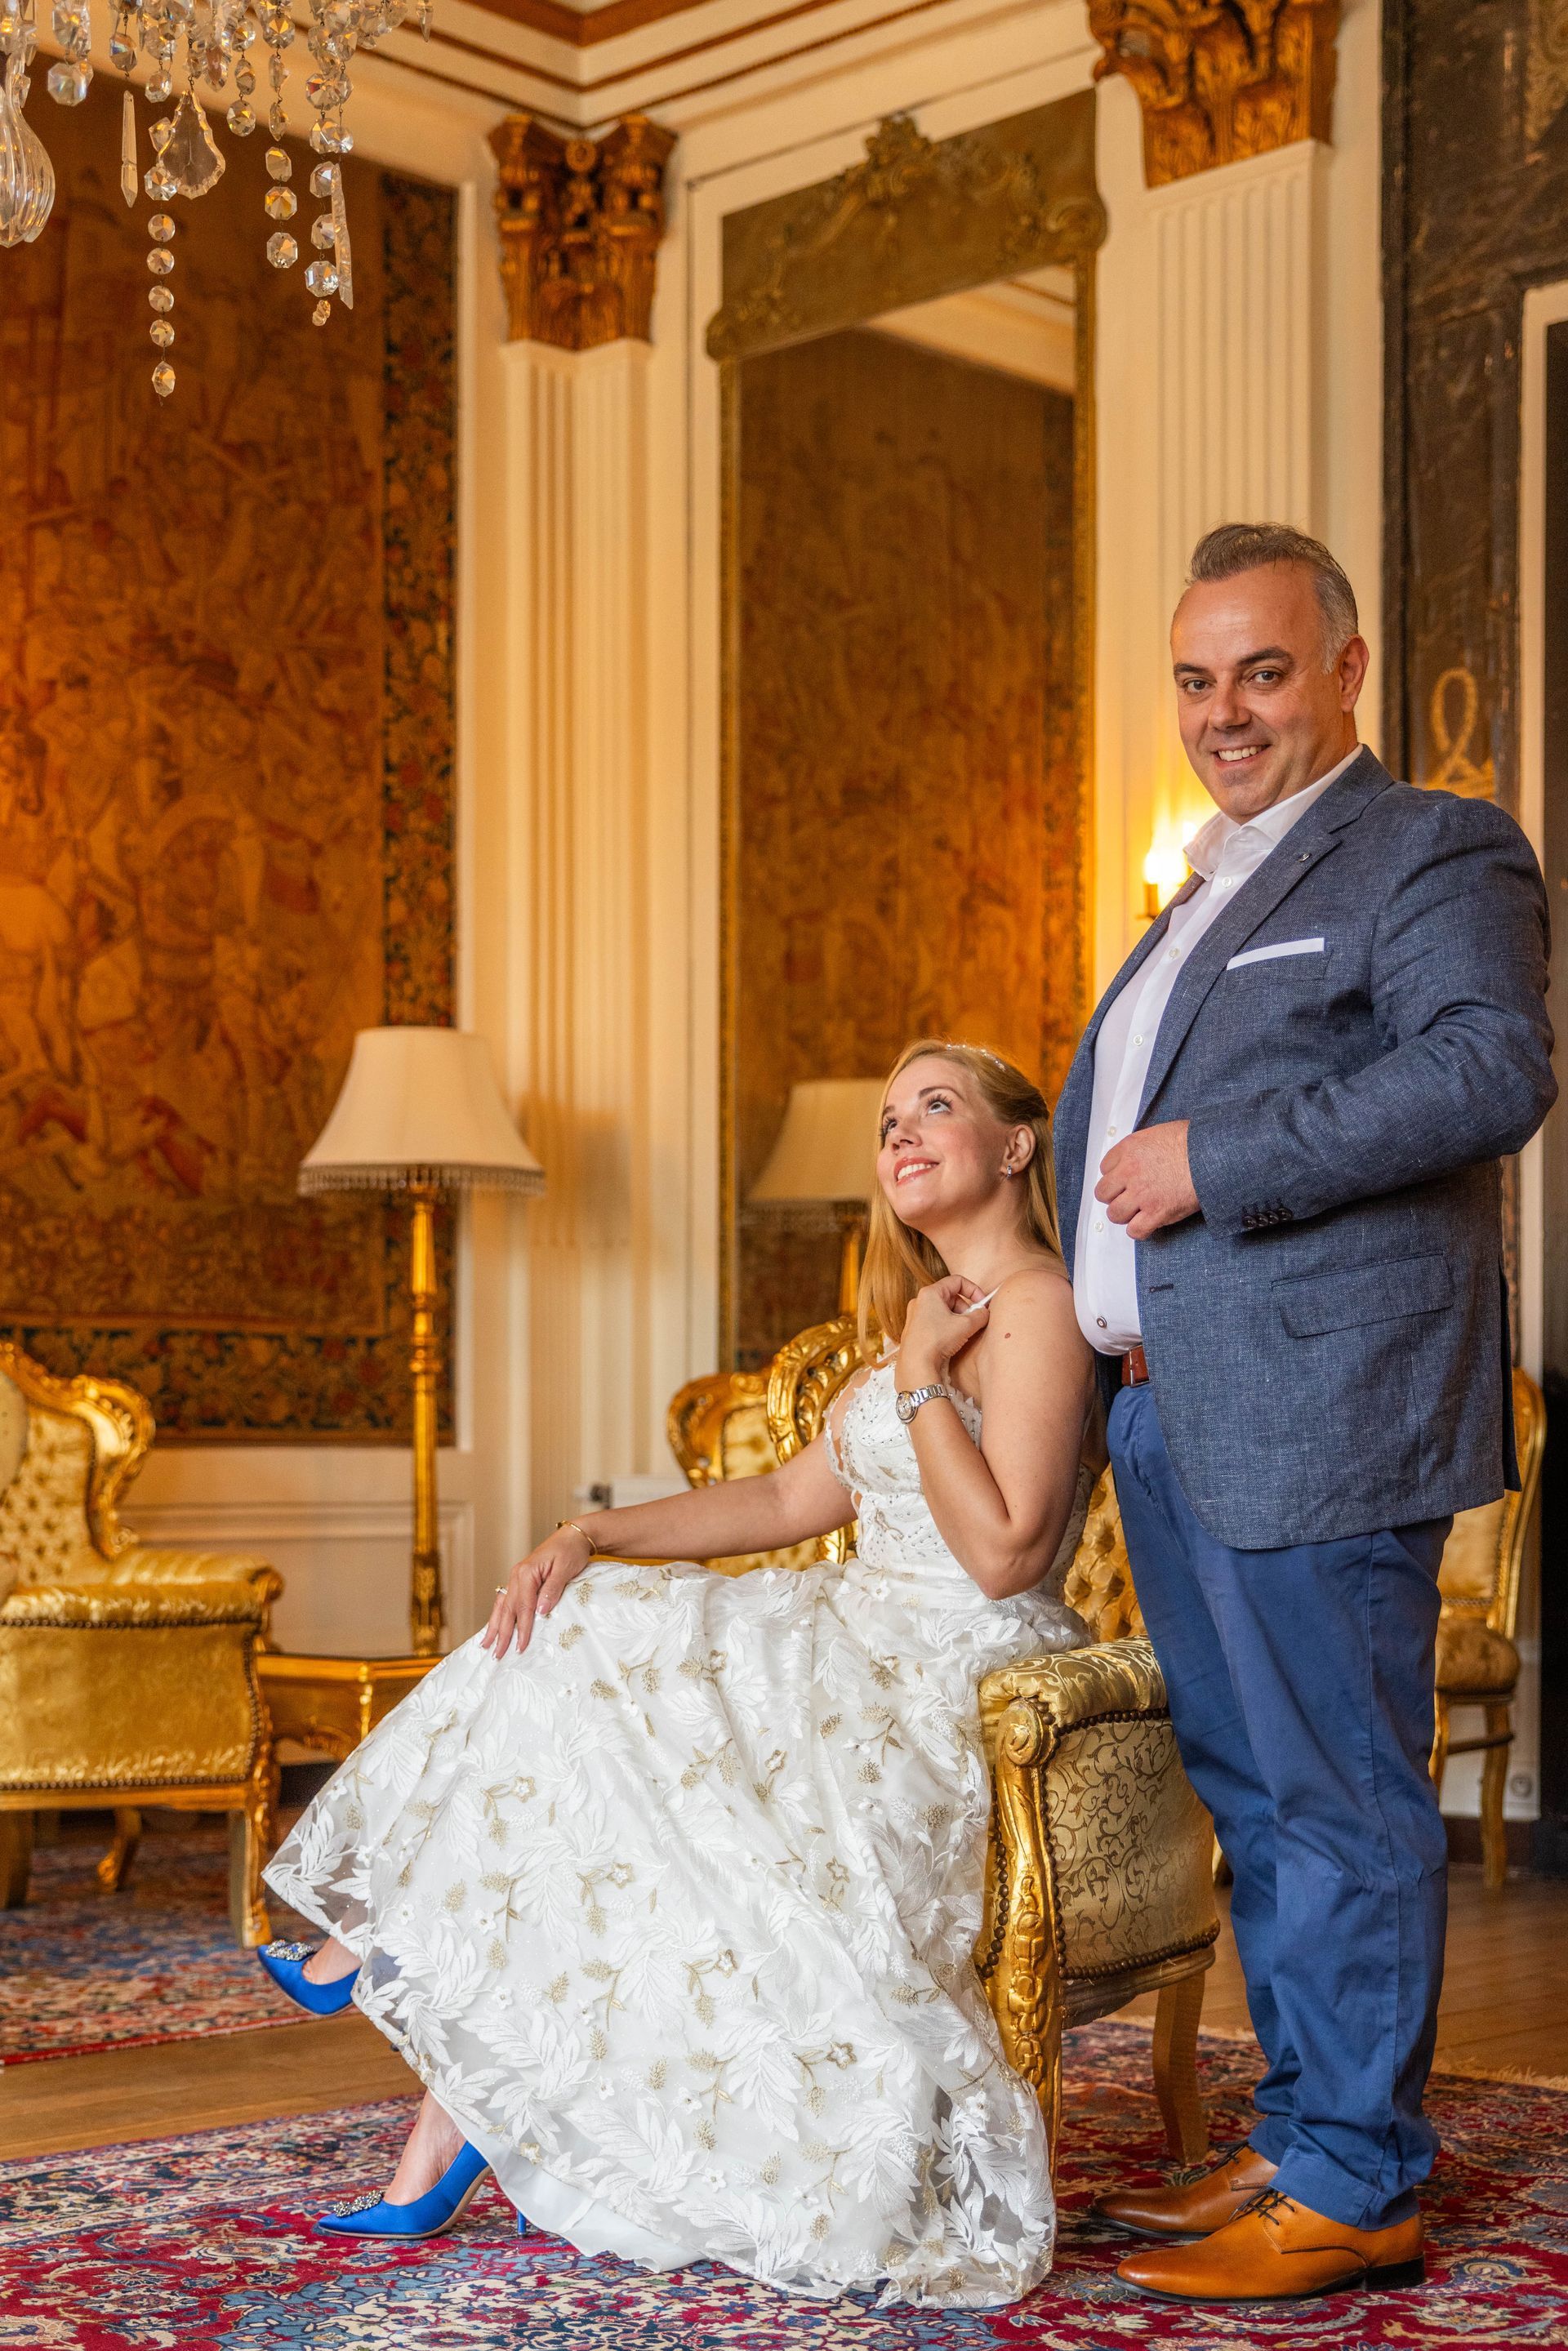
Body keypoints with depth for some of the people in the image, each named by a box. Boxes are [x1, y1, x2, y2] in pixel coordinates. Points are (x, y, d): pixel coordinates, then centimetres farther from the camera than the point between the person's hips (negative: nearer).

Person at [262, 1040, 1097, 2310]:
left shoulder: (1035, 1301, -11)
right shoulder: (935, 1312, 19)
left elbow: (1006, 1554, -19)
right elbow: (793, 1500, 16)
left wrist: (920, 1380, -14)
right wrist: (598, 1534, 4)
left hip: (949, 1682, -9)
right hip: (867, 1652, 9)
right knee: (567, 1637, -6)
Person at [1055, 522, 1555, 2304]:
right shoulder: (1210, 893, 24)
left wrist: (1214, 1159, -21)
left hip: (1315, 1409, -9)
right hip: (1170, 1411, 9)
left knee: (1340, 1798, -4)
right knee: (1252, 1791, 14)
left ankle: (1357, 2191, 4)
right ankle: (1299, 2139, 25)